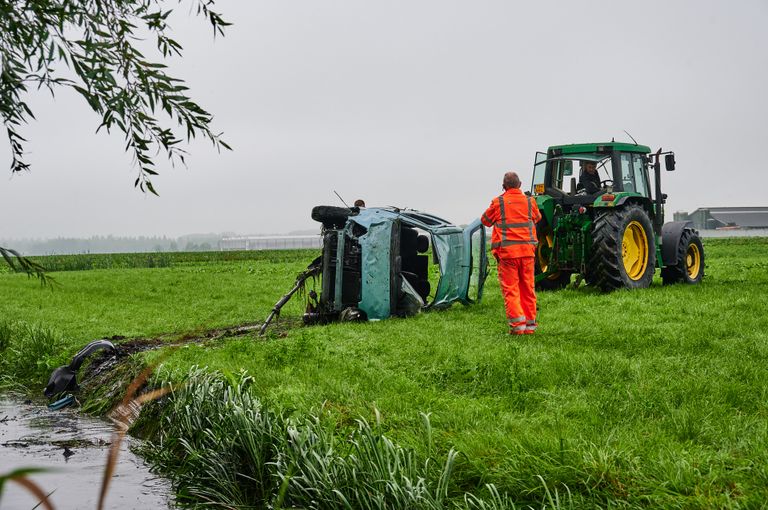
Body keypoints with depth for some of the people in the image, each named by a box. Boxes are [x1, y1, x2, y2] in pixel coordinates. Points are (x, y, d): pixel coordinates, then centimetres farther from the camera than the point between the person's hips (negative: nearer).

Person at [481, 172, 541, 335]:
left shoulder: (498, 202, -3)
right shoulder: (529, 201, 6)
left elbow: (485, 220, 12)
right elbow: (537, 218, 25)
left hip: (507, 251, -3)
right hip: (527, 250, 3)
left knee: (510, 289, -1)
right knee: (528, 288, 11)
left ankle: (517, 324, -11)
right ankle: (530, 324, 14)